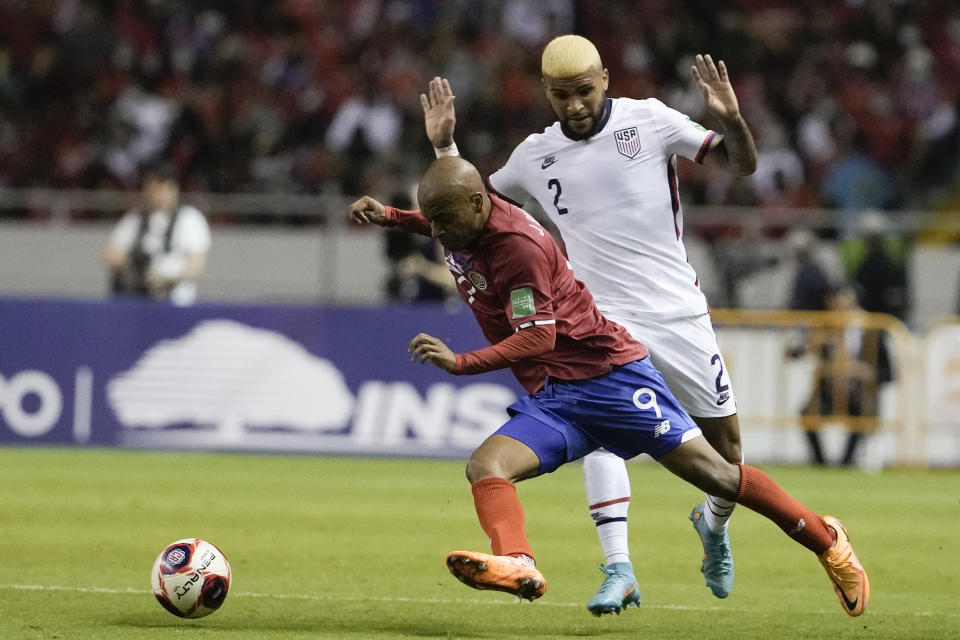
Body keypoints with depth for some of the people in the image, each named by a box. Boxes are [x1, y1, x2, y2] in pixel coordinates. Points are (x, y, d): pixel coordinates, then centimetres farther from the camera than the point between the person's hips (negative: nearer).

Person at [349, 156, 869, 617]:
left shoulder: (517, 245, -23)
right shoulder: (461, 224, 4)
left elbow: (538, 337, -24)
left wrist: (460, 363, -31)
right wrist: (388, 216, 17)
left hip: (609, 372, -8)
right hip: (550, 399, 8)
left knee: (709, 471, -5)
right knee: (485, 466, -20)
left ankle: (824, 538, 12)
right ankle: (517, 564, -45)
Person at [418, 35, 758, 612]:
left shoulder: (648, 121, -3)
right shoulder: (536, 156, 5)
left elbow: (742, 164, -5)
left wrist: (731, 119, -25)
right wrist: (445, 146, 5)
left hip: (678, 315, -1)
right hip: (604, 320, 1)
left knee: (726, 445, 4)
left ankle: (714, 522, 38)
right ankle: (619, 572, -29)